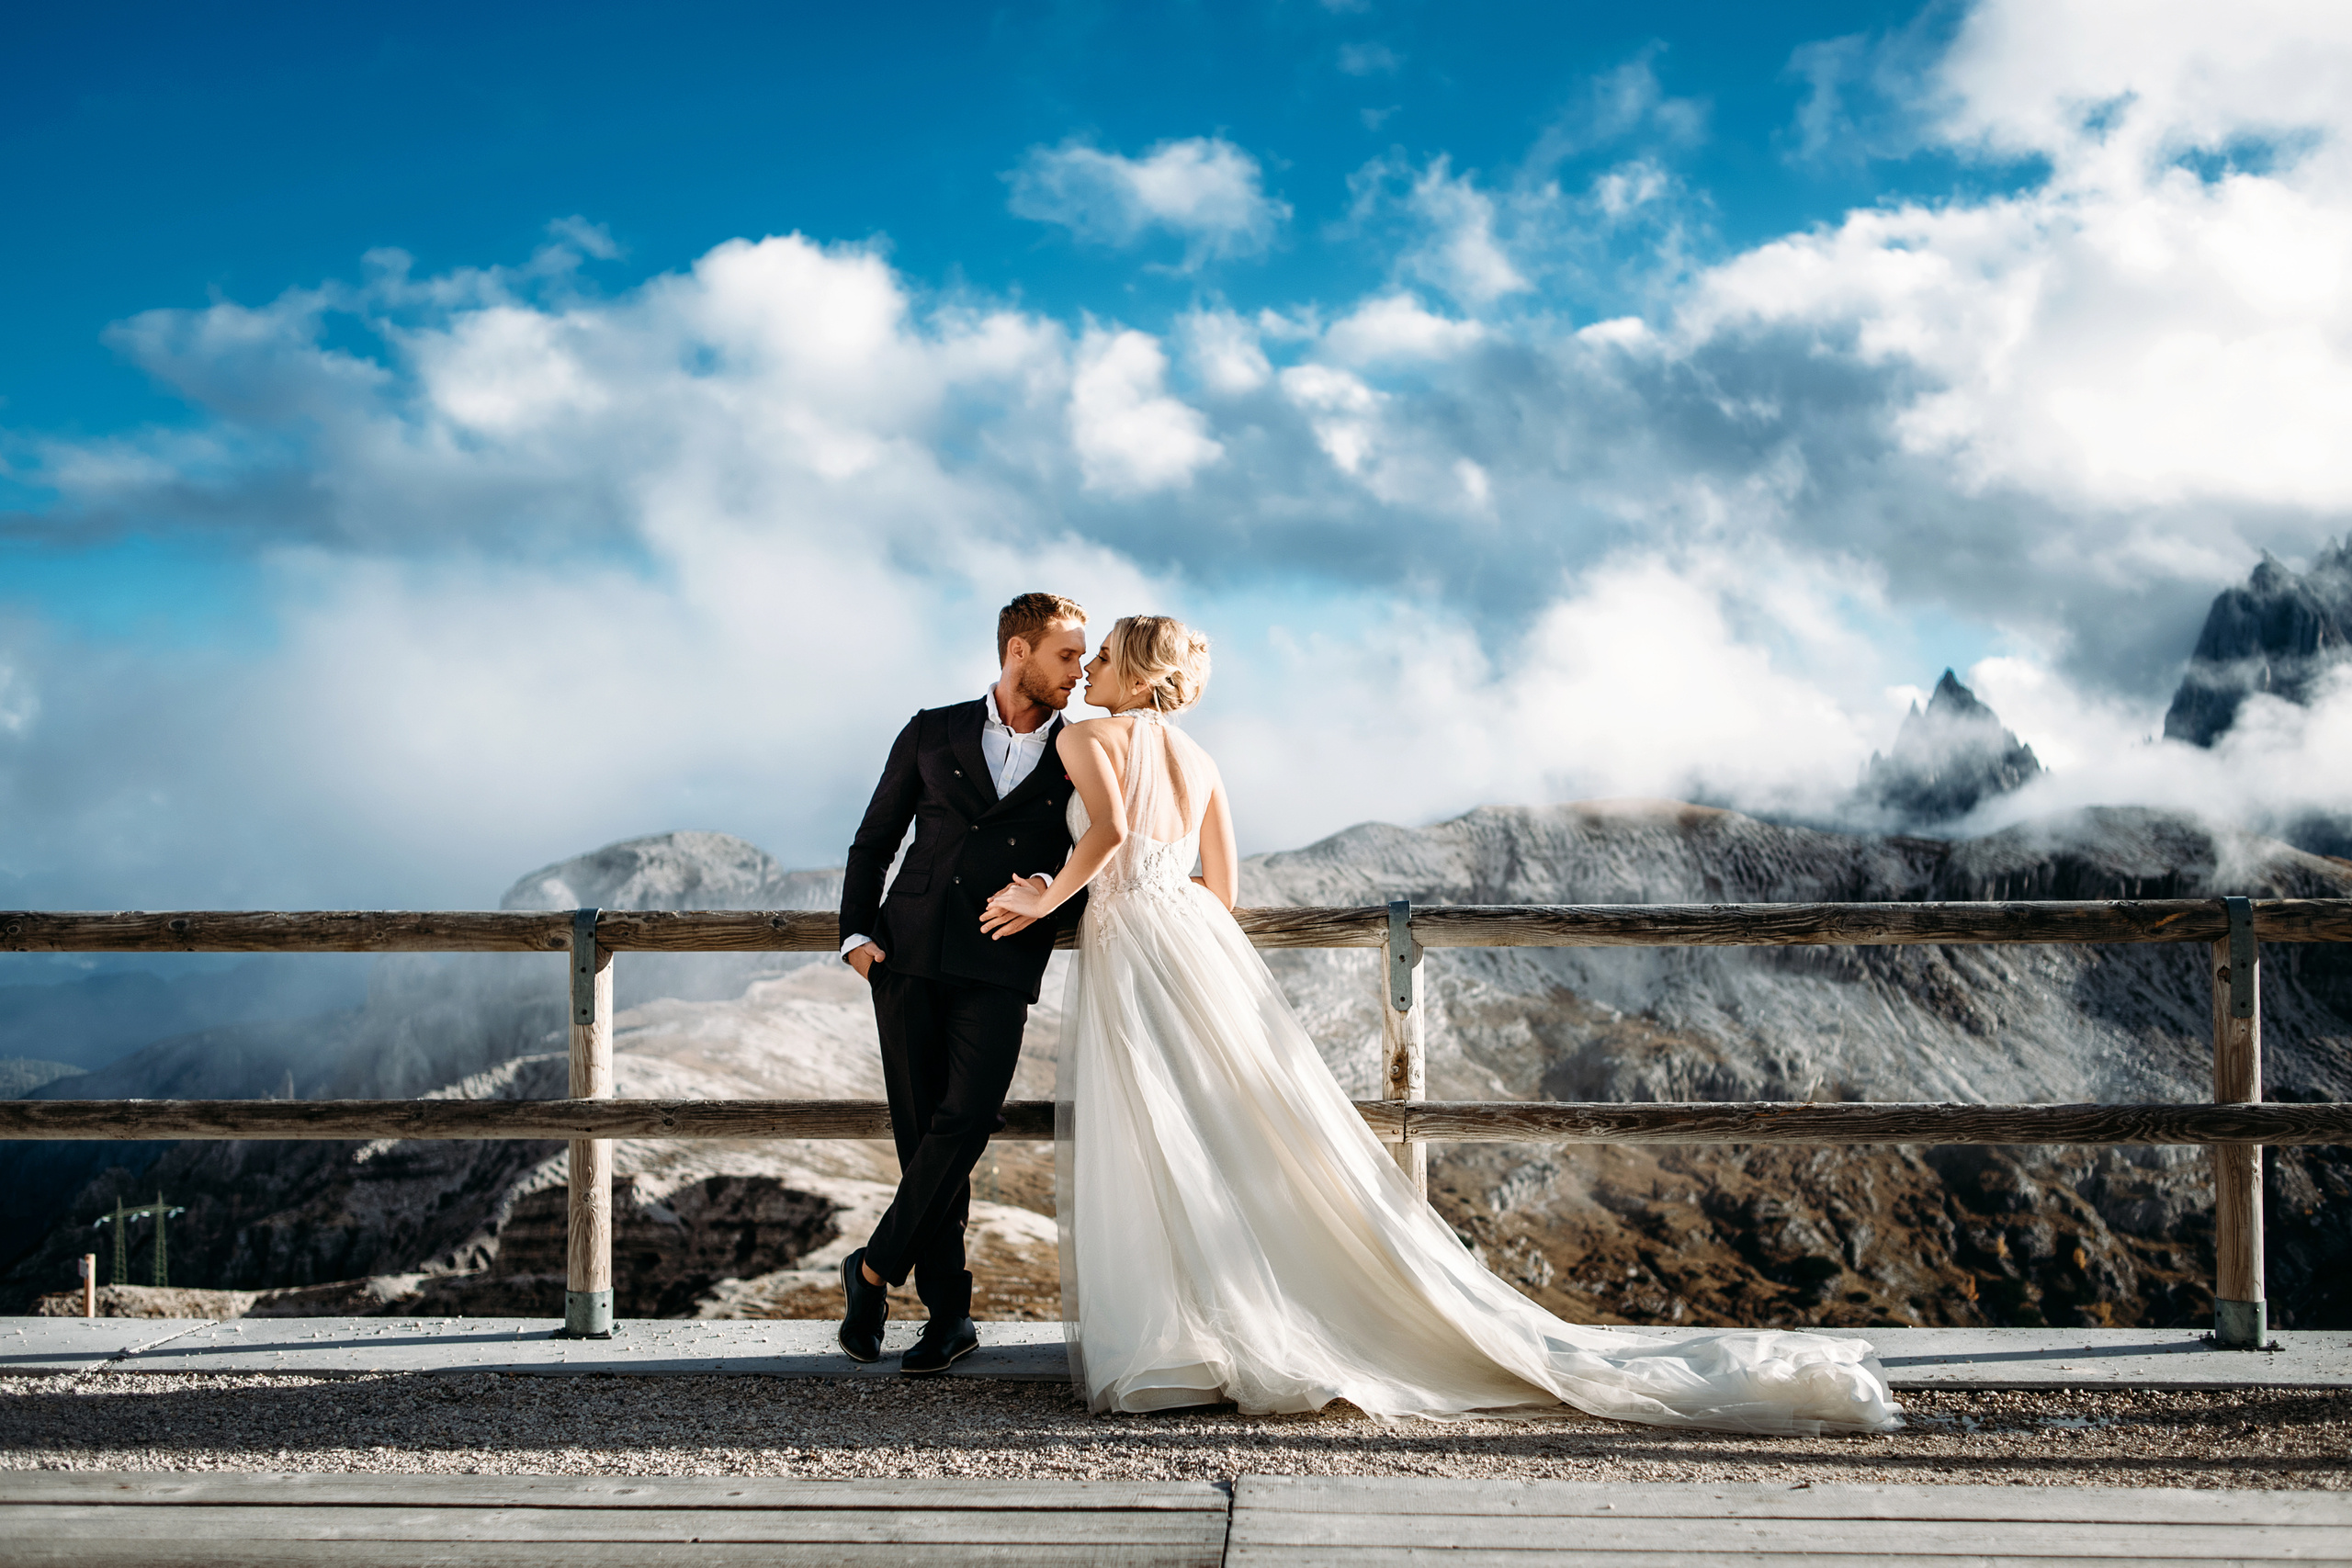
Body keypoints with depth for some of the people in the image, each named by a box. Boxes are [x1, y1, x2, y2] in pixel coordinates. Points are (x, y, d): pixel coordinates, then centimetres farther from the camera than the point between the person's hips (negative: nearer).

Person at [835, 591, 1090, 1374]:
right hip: (908, 956, 1)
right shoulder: (932, 734, 12)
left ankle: (874, 1269, 0)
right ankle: (949, 1313, 9)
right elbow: (872, 844, 14)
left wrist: (1051, 893, -9)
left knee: (964, 1121, -17)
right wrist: (855, 934, 1)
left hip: (1000, 967, -1)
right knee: (921, 1131, 0)